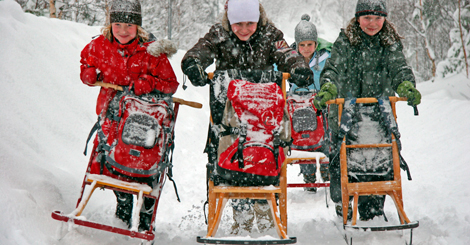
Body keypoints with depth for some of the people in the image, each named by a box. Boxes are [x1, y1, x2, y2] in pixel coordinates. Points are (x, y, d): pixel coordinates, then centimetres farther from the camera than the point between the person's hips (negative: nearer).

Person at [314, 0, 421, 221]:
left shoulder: (392, 44, 6)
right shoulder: (344, 42, 0)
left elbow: (399, 69, -5)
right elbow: (333, 69, -8)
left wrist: (407, 86, -27)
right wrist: (328, 88, -29)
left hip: (380, 113, 1)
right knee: (340, 161, 3)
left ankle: (372, 211, 12)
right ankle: (341, 204, 26)